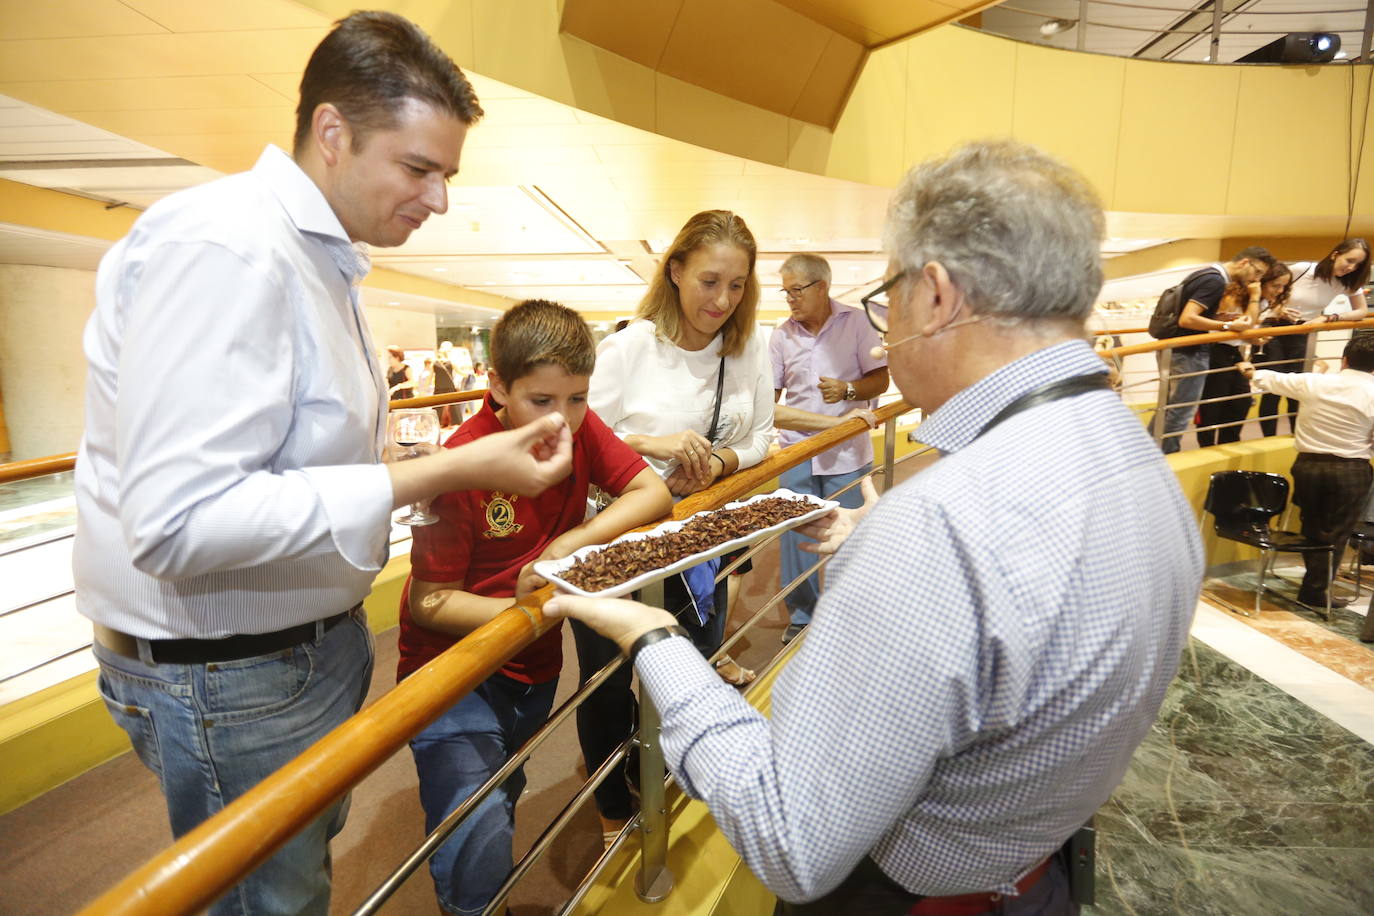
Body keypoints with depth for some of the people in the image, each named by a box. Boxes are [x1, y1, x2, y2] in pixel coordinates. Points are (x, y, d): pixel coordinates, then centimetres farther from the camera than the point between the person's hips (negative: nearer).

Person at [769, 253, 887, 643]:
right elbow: (769, 395, 10)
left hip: (847, 453, -2)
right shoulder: (781, 334, 6)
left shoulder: (856, 322, -1)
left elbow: (880, 378, -2)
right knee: (795, 535, 6)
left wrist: (848, 390, -19)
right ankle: (801, 615, 24)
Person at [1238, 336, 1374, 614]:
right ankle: (1315, 590, 10)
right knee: (1336, 533, 7)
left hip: (1309, 465, 3)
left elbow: (1275, 380, 14)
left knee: (1312, 526, 17)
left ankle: (1313, 583, 26)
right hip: (1350, 471, -2)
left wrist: (1252, 373, 33)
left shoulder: (1313, 382, -4)